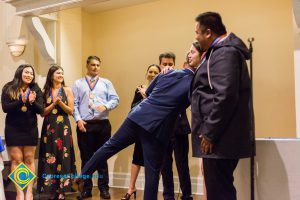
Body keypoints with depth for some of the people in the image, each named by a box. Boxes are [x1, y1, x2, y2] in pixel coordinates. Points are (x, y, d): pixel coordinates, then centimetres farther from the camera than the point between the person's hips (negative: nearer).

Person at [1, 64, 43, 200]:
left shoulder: (36, 89, 1)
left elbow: (41, 110, -5)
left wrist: (32, 102, -26)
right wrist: (21, 101, -27)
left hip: (30, 129, 1)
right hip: (13, 129, -1)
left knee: (29, 160, 7)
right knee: (16, 160, 1)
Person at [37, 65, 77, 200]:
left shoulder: (67, 90, 4)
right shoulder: (45, 92, 7)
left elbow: (71, 110, 0)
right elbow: (43, 112, 2)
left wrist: (60, 103, -14)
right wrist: (54, 103, -11)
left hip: (63, 127, -1)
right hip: (49, 127, 1)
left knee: (62, 158, -2)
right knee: (49, 158, 1)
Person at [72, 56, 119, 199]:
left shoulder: (106, 83, 12)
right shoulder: (78, 84, 11)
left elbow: (115, 99, 3)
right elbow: (74, 104, 4)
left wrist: (106, 106, -17)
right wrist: (78, 120, -9)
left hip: (102, 124, 0)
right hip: (84, 124, 0)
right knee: (86, 157, 5)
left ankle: (104, 188, 13)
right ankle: (87, 188, 15)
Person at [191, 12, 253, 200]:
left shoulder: (224, 53, -14)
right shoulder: (222, 52, 20)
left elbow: (224, 97, -24)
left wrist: (209, 133, -20)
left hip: (220, 139, -11)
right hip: (221, 137, 11)